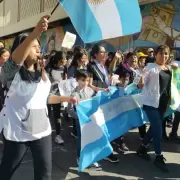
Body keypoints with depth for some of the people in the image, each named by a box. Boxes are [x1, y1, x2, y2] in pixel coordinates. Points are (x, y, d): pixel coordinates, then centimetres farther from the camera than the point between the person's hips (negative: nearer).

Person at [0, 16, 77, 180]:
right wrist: (36, 32, -47)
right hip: (17, 131, -5)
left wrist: (67, 98, 12)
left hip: (42, 129, 5)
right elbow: (15, 60, -35)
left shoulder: (42, 74, 10)